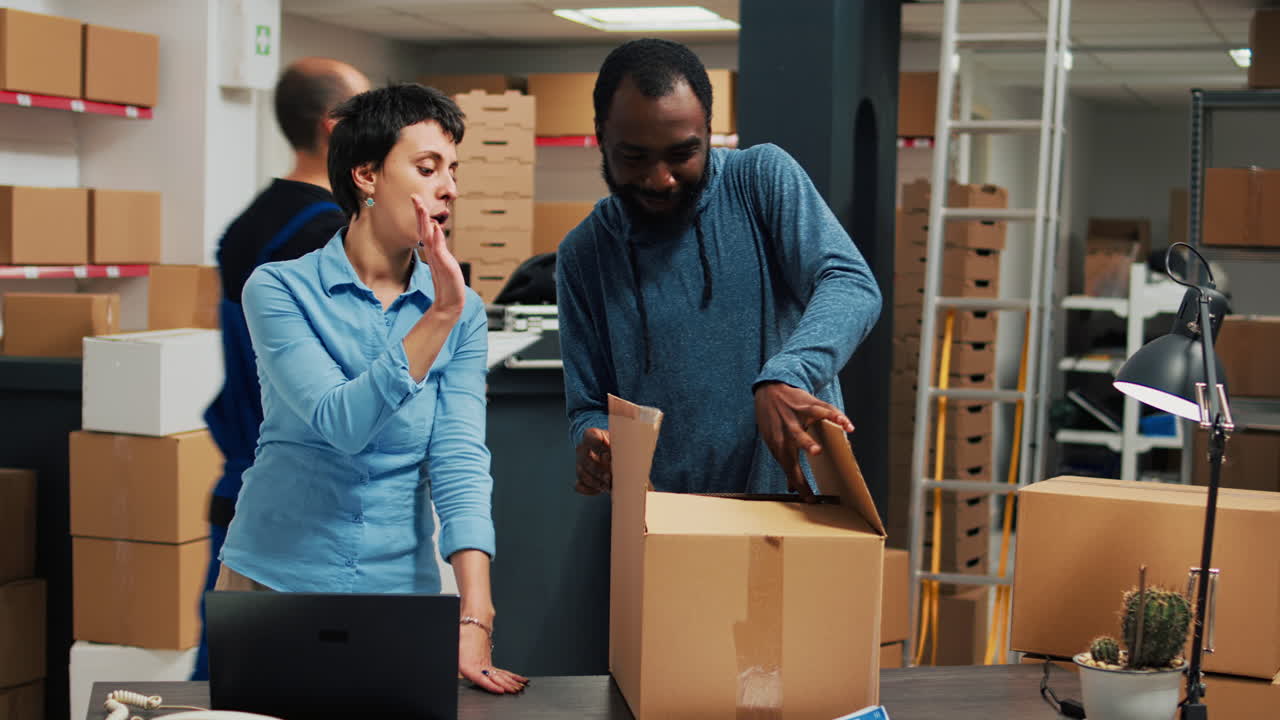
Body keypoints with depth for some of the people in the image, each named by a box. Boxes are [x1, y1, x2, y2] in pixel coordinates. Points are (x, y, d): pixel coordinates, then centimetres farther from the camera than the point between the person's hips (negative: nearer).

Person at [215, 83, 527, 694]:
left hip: (401, 587, 2)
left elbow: (460, 462, -10)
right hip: (276, 577, -2)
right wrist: (438, 318, -27)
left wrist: (475, 619, -20)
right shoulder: (278, 289, -7)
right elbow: (340, 422, -20)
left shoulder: (463, 313, 1)